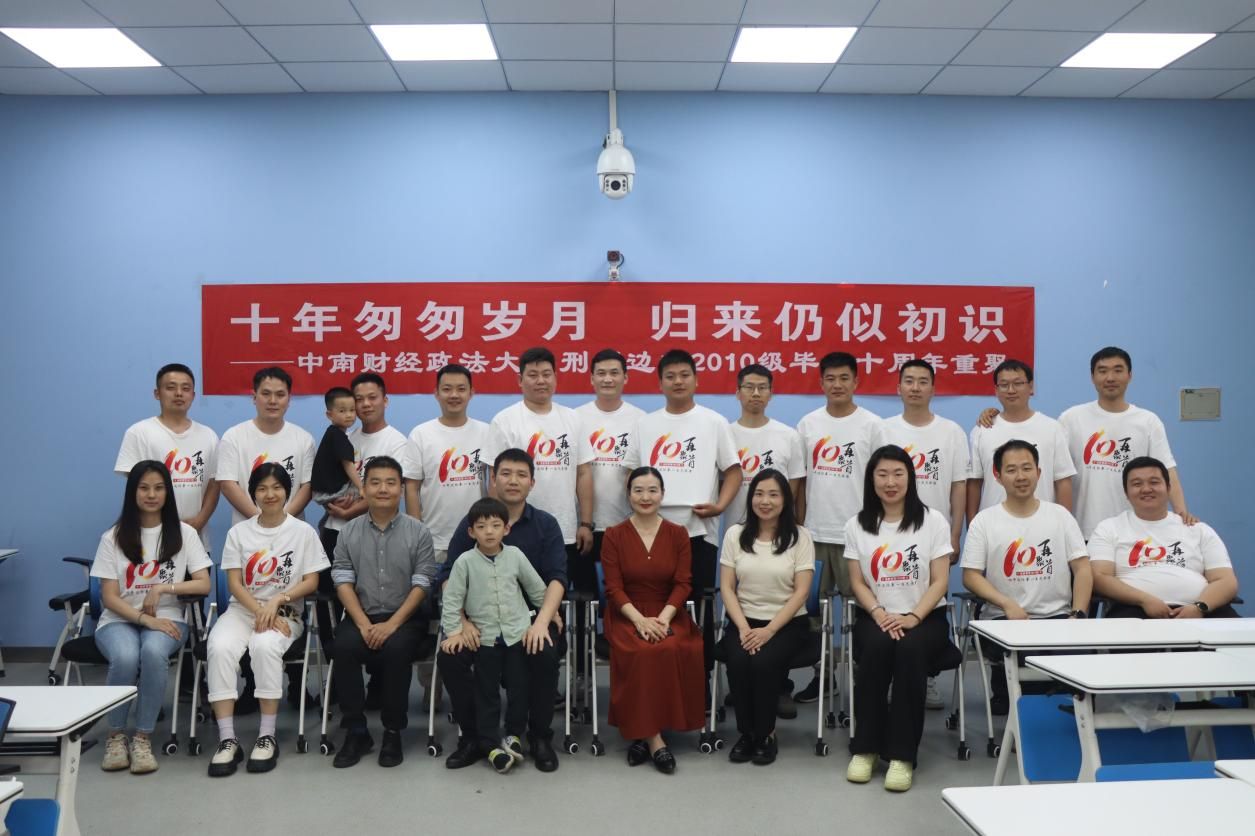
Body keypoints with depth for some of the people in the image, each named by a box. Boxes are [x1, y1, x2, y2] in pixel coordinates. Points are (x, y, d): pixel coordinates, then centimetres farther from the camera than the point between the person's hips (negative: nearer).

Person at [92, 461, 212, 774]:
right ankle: (116, 735, -10)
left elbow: (203, 585, -1)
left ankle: (143, 737, -21)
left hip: (166, 618, 0)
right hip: (119, 620, 0)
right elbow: (109, 597, -2)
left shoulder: (184, 533, 5)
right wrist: (145, 619, -17)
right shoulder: (113, 537, 4)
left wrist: (162, 587, -15)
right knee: (125, 657, -34)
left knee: (153, 652, -36)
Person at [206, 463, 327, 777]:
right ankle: (227, 740, -27)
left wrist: (276, 601, -16)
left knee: (265, 645, -35)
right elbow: (234, 583, 2)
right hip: (242, 610, 2)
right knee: (220, 647, -31)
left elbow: (311, 581, 0)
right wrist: (259, 612, -15)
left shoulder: (304, 531, 4)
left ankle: (267, 737, -25)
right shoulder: (239, 532, 9)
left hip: (285, 613, -2)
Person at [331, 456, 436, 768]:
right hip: (361, 616, 2)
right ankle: (356, 732, -14)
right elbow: (343, 581, 1)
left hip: (404, 617, -2)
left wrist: (392, 624, -17)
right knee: (344, 647, -29)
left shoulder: (418, 532, 1)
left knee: (396, 649, -32)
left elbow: (422, 584, -5)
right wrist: (363, 624, -14)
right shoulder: (349, 532, 7)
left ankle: (393, 732, -15)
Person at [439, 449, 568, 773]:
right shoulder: (471, 522, 5)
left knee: (545, 653, -31)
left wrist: (541, 622, -25)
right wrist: (461, 621, -17)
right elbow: (449, 577, 0)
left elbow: (556, 578, -7)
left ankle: (540, 737, -7)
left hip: (531, 615, -1)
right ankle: (472, 735, -2)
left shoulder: (546, 524, 3)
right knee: (449, 656, -25)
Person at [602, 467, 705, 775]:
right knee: (643, 653, -33)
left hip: (667, 614, 1)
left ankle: (642, 733, -19)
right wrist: (640, 619, -20)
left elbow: (683, 584, -1)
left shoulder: (678, 534, 5)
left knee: (672, 651, -31)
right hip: (626, 616, -1)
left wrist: (663, 618, -18)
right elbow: (614, 588, -5)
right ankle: (654, 738, -24)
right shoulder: (614, 535, 1)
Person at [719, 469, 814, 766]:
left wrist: (769, 630, -17)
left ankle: (765, 734, -7)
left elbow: (801, 592, -7)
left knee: (763, 662, -30)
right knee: (739, 661, -28)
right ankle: (746, 732, -6)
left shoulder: (800, 537, -2)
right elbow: (726, 588, 1)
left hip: (787, 624, -2)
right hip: (744, 621, 2)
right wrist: (743, 628, -13)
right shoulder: (735, 534, 4)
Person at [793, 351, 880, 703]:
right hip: (815, 534, 4)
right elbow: (800, 479, 10)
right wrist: (798, 527, 7)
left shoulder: (872, 424, -2)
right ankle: (820, 674, 22)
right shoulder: (808, 423, 7)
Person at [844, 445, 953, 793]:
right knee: (877, 646, -33)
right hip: (875, 617, 1)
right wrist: (880, 614, -16)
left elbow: (939, 582, -3)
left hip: (925, 617, -1)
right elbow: (857, 583, 4)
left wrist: (913, 617, -19)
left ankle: (902, 755, -28)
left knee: (910, 648, -34)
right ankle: (865, 747, -21)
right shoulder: (857, 526, 8)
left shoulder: (933, 521, 3)